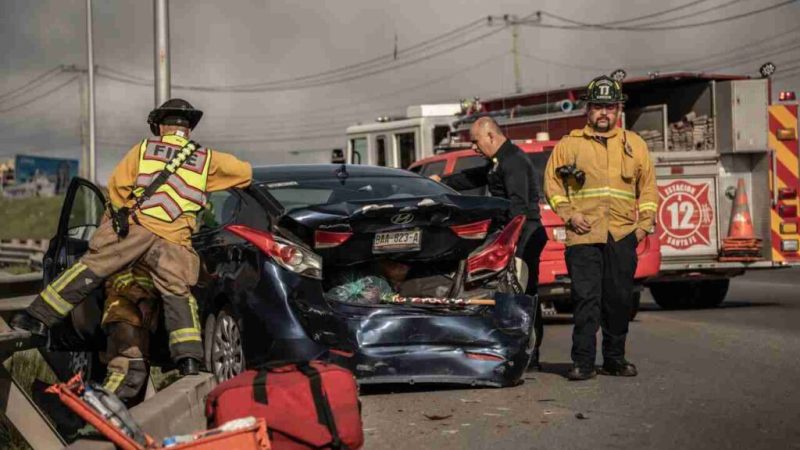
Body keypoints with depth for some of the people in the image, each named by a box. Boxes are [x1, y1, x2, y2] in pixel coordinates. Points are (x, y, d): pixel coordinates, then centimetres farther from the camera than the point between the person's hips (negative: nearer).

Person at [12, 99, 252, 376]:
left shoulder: (144, 149, 14)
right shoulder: (206, 158, 16)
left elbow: (117, 185, 7)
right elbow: (244, 171, 21)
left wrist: (118, 213, 20)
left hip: (134, 227, -1)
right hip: (173, 242, 1)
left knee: (88, 270, 5)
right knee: (178, 295, 9)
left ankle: (39, 317, 3)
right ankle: (189, 359, -4)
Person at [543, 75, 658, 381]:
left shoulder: (634, 144, 15)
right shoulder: (569, 144, 8)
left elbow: (648, 186, 18)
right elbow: (552, 181, 9)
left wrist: (645, 223, 8)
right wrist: (568, 214, -3)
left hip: (622, 237, 2)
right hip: (584, 235, -2)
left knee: (620, 299, 6)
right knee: (585, 299, -8)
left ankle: (615, 359, 17)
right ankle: (583, 363, -5)